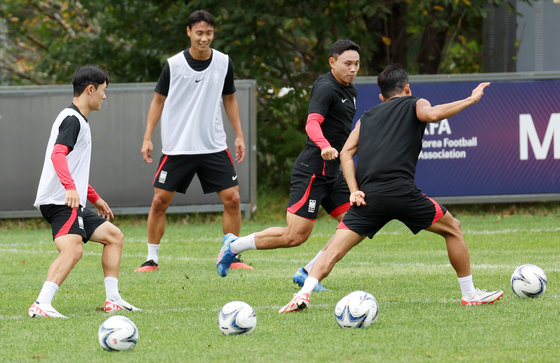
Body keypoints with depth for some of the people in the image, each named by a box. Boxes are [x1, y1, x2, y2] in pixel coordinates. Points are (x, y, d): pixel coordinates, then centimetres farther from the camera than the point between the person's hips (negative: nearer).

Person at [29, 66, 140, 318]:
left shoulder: (77, 120, 23)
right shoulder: (71, 119, -10)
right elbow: (58, 154, -26)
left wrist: (94, 198, 39)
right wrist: (70, 187, -40)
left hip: (72, 203, 11)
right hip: (59, 202, -11)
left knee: (114, 236, 16)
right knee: (72, 249, -28)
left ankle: (112, 300, 15)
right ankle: (41, 305, -36)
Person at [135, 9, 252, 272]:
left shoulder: (224, 63, 1)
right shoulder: (173, 65, -7)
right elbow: (158, 101, 4)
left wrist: (239, 135, 9)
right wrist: (147, 138, -2)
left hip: (214, 146, 2)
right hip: (177, 147, -2)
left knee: (232, 199, -4)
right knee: (160, 201, -3)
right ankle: (151, 259, 9)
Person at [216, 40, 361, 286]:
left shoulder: (350, 90, 14)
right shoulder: (326, 88, -15)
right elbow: (312, 122, -31)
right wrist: (324, 146, -48)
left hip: (332, 173, 9)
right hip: (312, 170, -9)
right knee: (295, 236, -12)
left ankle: (308, 274, 7)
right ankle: (234, 245, 6)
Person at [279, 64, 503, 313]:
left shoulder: (367, 117, 28)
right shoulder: (414, 104, 16)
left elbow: (346, 153, 15)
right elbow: (431, 114, -8)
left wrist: (354, 191, 7)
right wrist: (470, 100, -1)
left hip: (368, 196, 3)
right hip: (401, 191, -3)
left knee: (334, 250, 1)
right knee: (453, 229, 17)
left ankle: (304, 294, -21)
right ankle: (470, 294, 19)